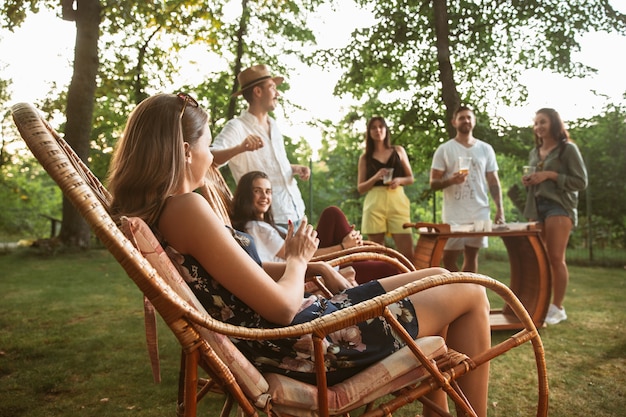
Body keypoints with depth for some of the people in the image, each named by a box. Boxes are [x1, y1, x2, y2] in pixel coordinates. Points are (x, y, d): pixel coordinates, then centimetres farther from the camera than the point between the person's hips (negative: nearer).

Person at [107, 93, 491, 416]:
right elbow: (282, 307, -20)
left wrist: (302, 264, 5)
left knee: (436, 279, 21)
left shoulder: (153, 212, 9)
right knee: (470, 294, 2)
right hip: (300, 344, -10)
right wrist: (298, 258, -1)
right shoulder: (187, 209, -21)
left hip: (273, 333, 10)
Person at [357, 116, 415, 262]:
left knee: (407, 251, -9)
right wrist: (375, 178, -10)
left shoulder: (399, 151, 15)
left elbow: (410, 178, 16)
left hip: (398, 201, 1)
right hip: (374, 203, 0)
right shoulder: (365, 158, 11)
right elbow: (360, 188, 8)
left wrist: (399, 180, -5)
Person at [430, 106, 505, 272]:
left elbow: (493, 182, 10)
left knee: (471, 256, 7)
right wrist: (451, 180, -20)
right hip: (454, 215, -2)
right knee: (449, 258, -1)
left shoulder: (486, 149, 10)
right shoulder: (444, 149, 2)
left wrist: (500, 209, 0)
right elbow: (433, 183, 0)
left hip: (480, 214, 2)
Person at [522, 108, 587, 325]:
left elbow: (581, 181, -5)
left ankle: (557, 308, 2)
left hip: (559, 207, -6)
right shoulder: (534, 153, 18)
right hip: (536, 208, 6)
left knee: (556, 258, -7)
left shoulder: (568, 149, 0)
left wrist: (550, 175, -14)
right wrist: (527, 181, 6)